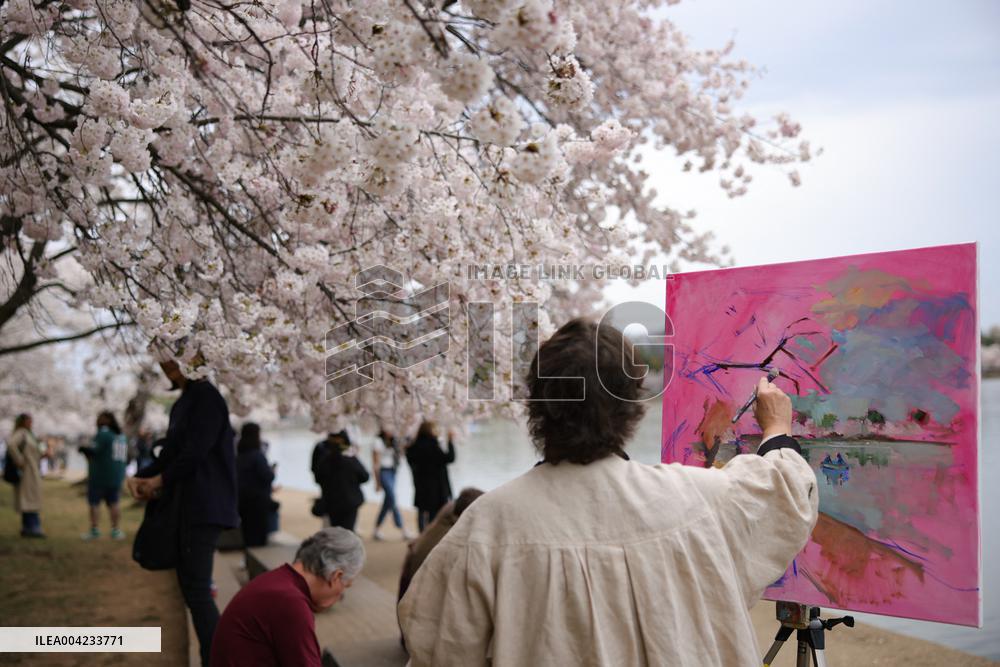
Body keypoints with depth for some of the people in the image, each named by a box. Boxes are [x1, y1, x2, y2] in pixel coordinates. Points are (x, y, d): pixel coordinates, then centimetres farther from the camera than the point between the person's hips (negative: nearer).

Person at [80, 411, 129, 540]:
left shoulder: (103, 434, -13)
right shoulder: (122, 436, 12)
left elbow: (93, 450, -20)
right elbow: (126, 456, 17)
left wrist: (83, 449, -1)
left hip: (99, 475, -7)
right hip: (117, 476, 7)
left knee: (94, 503, 1)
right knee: (113, 503, 10)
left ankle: (94, 530, -2)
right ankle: (116, 530, 6)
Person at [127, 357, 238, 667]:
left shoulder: (207, 397, -10)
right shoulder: (181, 404, 19)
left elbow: (195, 452, -17)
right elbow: (170, 453, 18)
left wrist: (159, 481, -6)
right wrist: (140, 477, 1)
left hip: (205, 507, -10)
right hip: (187, 505, 10)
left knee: (197, 589, -11)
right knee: (190, 586, 11)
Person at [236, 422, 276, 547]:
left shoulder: (239, 455, 7)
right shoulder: (257, 455, -17)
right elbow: (267, 477, -21)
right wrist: (272, 471, 1)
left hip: (242, 498, 8)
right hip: (257, 500, -8)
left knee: (247, 533, 15)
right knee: (258, 535, -2)